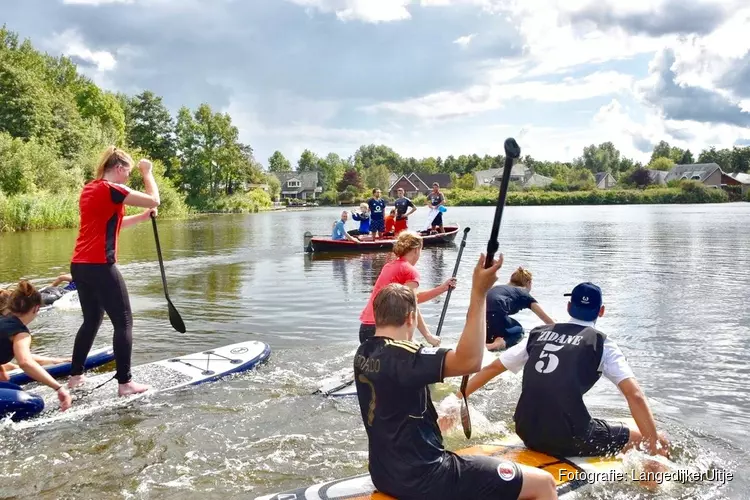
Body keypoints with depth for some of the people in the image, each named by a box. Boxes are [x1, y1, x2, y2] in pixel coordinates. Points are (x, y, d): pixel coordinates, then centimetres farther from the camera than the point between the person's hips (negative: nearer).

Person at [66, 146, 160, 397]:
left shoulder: (90, 188, 16)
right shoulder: (111, 189, -12)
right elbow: (154, 200, -11)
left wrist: (141, 217, 18)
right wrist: (147, 172, 2)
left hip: (79, 265, 9)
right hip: (99, 266, -9)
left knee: (92, 320, 20)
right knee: (124, 322, -1)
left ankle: (75, 376, 27)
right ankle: (124, 383, 1)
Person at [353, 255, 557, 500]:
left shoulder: (364, 353, 2)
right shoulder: (401, 356, -24)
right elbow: (470, 361, -35)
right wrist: (479, 293, -35)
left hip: (386, 473, 10)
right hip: (421, 478, -10)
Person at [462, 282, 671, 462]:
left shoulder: (538, 334, 15)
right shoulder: (601, 343, 3)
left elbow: (492, 368, 19)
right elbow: (634, 395, -8)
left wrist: (455, 402, 27)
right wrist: (654, 444, -4)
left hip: (527, 433, 5)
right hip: (568, 437, -5)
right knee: (651, 440, 10)